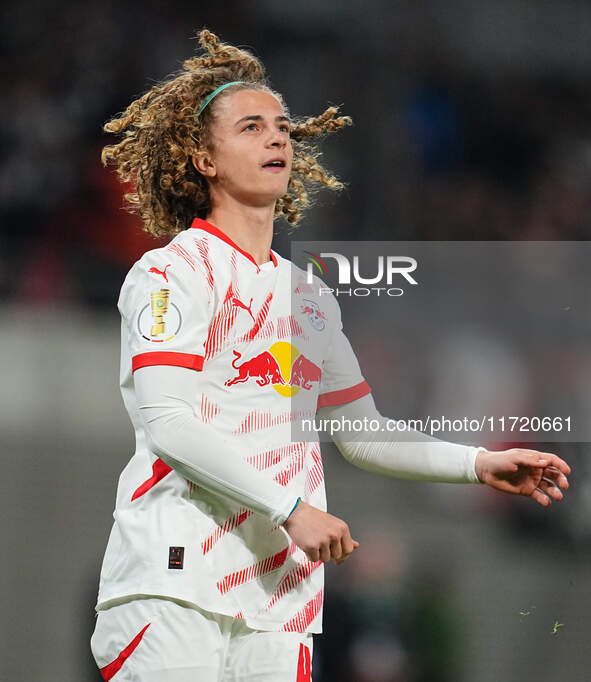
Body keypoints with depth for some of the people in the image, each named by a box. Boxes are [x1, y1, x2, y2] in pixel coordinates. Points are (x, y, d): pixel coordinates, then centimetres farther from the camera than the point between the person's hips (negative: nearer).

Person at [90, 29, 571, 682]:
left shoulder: (307, 296, 20)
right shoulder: (170, 273, -1)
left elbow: (358, 432, 26)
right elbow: (166, 422, -13)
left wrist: (480, 464, 14)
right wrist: (291, 508, -16)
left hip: (279, 595, 6)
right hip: (175, 580, -6)